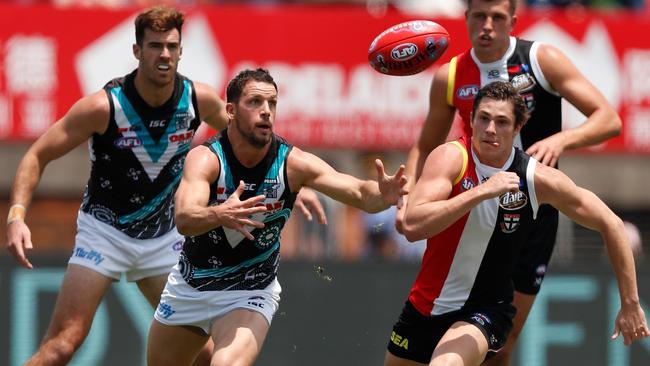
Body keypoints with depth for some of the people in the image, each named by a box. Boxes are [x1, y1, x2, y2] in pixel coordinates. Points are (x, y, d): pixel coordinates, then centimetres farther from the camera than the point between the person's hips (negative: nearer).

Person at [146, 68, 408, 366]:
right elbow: (184, 220, -39)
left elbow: (360, 193, -26)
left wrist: (381, 194, -50)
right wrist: (219, 215, -62)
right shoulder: (205, 159, -22)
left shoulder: (293, 163, -18)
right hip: (189, 286, 1)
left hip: (250, 294, -1)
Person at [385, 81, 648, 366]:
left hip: (484, 311, -2)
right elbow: (413, 226, -31)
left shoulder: (538, 179, -12)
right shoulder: (451, 158, -16)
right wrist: (483, 191, -36)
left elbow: (610, 224, -1)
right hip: (425, 307, 2)